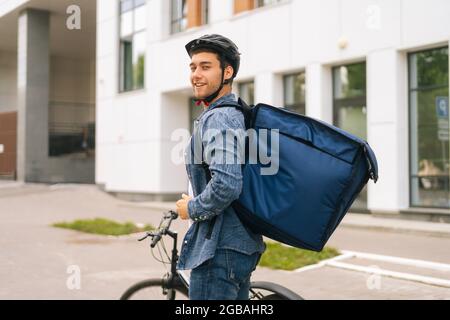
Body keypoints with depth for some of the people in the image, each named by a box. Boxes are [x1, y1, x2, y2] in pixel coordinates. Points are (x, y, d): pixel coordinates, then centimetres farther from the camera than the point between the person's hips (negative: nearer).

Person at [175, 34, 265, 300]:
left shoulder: (217, 118, -17)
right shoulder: (236, 113, 14)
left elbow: (226, 185, -30)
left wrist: (192, 208, -14)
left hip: (219, 250, -10)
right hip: (241, 243, 10)